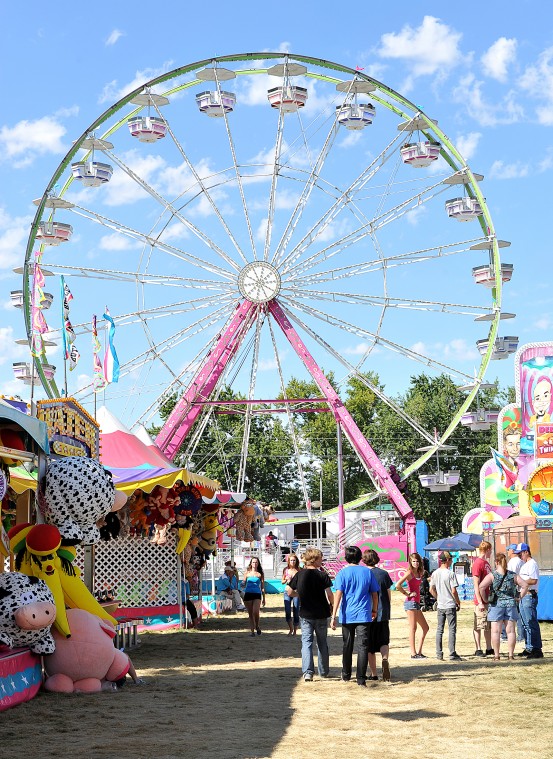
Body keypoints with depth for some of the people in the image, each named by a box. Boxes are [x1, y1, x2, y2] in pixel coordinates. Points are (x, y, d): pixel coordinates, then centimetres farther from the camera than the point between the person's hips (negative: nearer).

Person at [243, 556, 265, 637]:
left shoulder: (260, 574, 6)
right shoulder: (247, 573, 10)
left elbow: (262, 587, 9)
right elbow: (244, 584, 14)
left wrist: (263, 598, 8)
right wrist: (242, 585, -11)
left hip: (257, 594, -2)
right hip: (248, 594, 2)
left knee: (255, 612, -18)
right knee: (250, 614, 4)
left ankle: (257, 626, 7)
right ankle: (252, 630, 14)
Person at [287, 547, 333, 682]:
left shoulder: (299, 575, -2)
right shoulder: (322, 575, -11)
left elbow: (290, 592, 1)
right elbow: (329, 594, -14)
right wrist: (331, 605, 5)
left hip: (305, 614, 1)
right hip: (321, 614, -1)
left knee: (306, 642, 1)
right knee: (322, 643, 14)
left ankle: (307, 672, -14)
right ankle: (323, 672, 24)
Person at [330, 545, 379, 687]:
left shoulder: (342, 573, -2)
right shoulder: (367, 572, 3)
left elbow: (338, 594, -10)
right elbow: (374, 593, 7)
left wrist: (333, 615, -11)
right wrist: (375, 609, 22)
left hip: (347, 615, 0)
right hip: (364, 615, 0)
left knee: (347, 646, 15)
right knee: (363, 646, -2)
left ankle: (346, 675, 28)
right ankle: (361, 679, -9)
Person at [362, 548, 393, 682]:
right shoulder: (384, 574, 1)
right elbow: (389, 595, 5)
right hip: (383, 614, 2)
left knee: (370, 646, 8)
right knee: (383, 642, 11)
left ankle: (373, 673, 10)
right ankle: (385, 659, -19)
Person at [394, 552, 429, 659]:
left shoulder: (419, 573, 13)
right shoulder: (409, 573, -11)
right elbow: (398, 585, -22)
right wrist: (407, 594, -15)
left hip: (416, 603, 9)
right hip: (411, 602, -9)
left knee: (425, 627, 11)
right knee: (413, 628, -6)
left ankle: (419, 651, 16)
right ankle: (413, 653, -2)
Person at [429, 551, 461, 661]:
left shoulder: (435, 573, 3)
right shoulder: (450, 574, -14)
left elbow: (431, 590, 8)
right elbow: (453, 591, -15)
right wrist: (458, 602, -2)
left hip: (440, 606, 5)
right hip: (450, 605, -5)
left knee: (439, 630, 11)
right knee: (452, 630, 0)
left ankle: (439, 654, 12)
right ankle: (452, 654, -1)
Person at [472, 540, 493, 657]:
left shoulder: (486, 563, 15)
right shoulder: (478, 563, -13)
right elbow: (476, 585, -17)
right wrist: (480, 602, -20)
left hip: (489, 600, 9)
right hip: (481, 601, -9)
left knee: (489, 625, 14)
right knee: (478, 626, -2)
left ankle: (489, 648, 21)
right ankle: (478, 649, 3)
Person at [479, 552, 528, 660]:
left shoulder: (492, 575, -5)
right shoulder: (513, 575, 4)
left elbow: (481, 587, -16)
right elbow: (525, 585, 2)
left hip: (496, 604, -3)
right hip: (511, 603, 3)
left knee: (496, 631, 2)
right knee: (511, 630, 7)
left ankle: (496, 655, 2)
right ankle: (511, 654, 7)